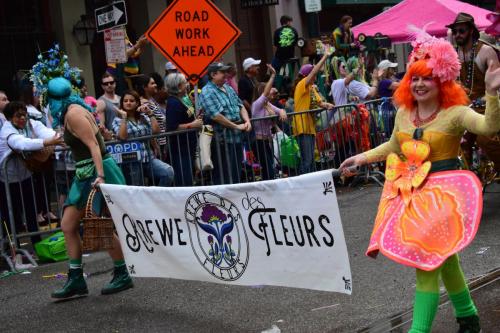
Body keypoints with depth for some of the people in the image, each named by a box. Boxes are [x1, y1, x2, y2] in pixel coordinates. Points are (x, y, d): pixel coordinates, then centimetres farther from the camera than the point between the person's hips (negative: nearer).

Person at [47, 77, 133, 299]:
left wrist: (99, 176, -30)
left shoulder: (73, 113, -14)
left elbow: (93, 145, -22)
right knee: (68, 225, 6)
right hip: (85, 175, 10)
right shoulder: (70, 112, 12)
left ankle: (123, 276, 10)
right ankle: (76, 280, 11)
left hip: (96, 172, -10)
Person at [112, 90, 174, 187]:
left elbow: (156, 131, 0)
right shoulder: (118, 120, 4)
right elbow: (122, 137, -16)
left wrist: (150, 113, -1)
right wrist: (124, 117, -11)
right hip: (131, 161, -3)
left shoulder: (143, 117, 15)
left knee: (168, 171, -22)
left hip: (149, 158, 3)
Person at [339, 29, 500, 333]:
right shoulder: (404, 113, 6)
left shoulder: (455, 112, -13)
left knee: (427, 262, -9)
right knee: (442, 258, 19)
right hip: (410, 192, 7)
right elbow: (394, 147, 22)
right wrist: (362, 158, 17)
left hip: (442, 192, -7)